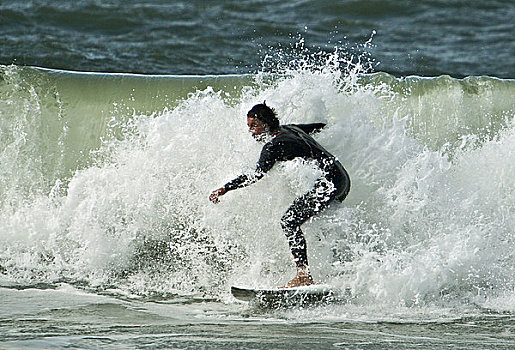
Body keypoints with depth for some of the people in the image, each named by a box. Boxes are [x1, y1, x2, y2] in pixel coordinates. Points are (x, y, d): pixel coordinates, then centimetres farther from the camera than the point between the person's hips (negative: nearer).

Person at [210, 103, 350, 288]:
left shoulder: (274, 145, -11)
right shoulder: (290, 129, 16)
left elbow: (257, 175, -22)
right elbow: (320, 127, 31)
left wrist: (225, 189, -22)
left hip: (330, 181, -11)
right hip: (343, 180, 11)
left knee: (289, 222, -16)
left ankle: (304, 274, -25)